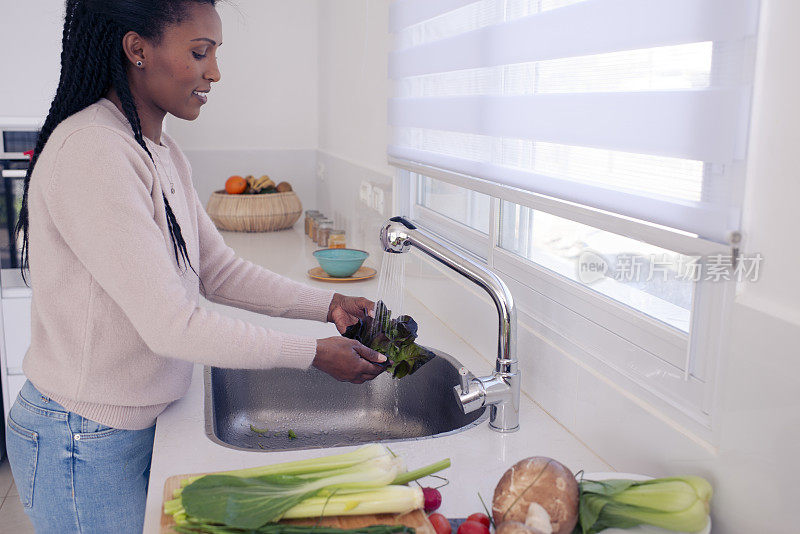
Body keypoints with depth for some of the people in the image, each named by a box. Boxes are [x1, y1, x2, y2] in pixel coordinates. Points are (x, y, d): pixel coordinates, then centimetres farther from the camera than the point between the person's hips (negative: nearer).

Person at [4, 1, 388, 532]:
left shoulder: (163, 153, 4)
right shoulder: (89, 151, -26)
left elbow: (218, 269, 7)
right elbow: (171, 324, -28)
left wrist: (328, 304, -3)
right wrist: (315, 353, -21)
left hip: (139, 422, 8)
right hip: (83, 444, -8)